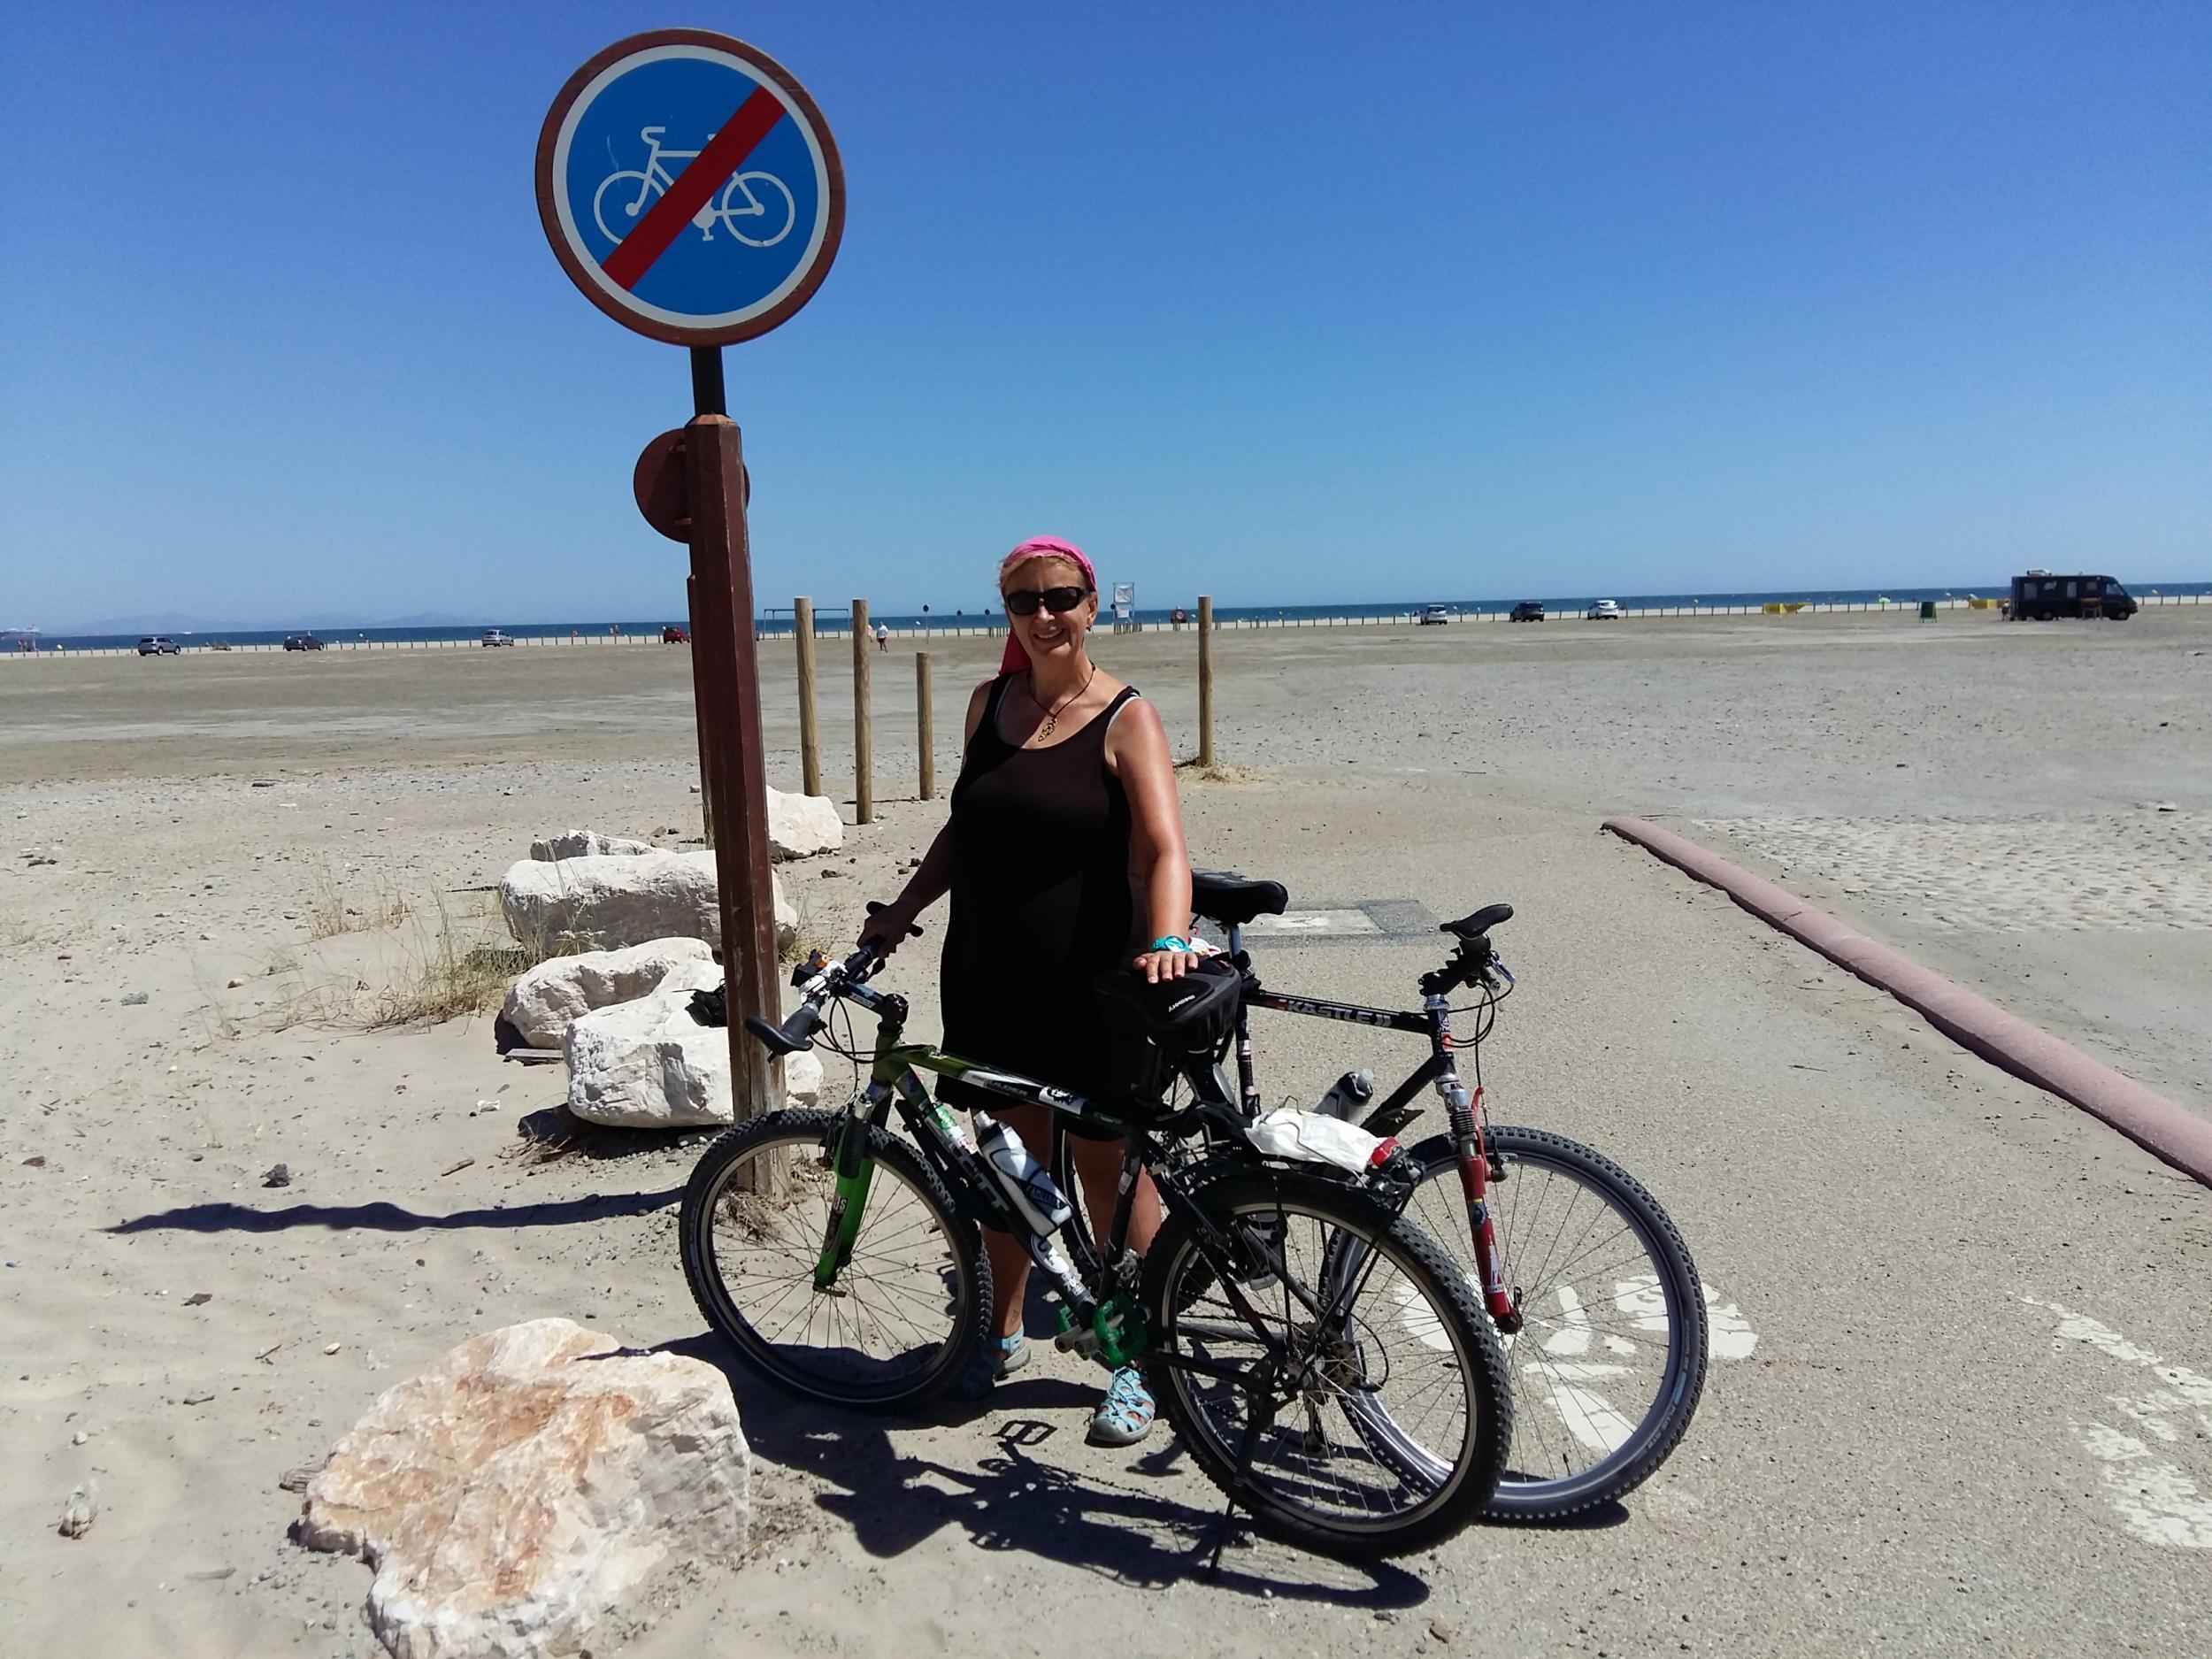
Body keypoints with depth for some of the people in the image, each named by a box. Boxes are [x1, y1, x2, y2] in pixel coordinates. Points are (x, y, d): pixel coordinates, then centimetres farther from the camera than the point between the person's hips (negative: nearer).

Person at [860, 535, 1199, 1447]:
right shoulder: (990, 702, 7)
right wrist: (901, 909, 14)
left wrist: (1167, 939, -38)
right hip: (990, 977, 5)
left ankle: (1135, 1363, 24)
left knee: (1110, 1169, 7)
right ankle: (1002, 1333, 37)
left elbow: (1163, 847, -21)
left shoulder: (1126, 718, -9)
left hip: (1092, 986, -5)